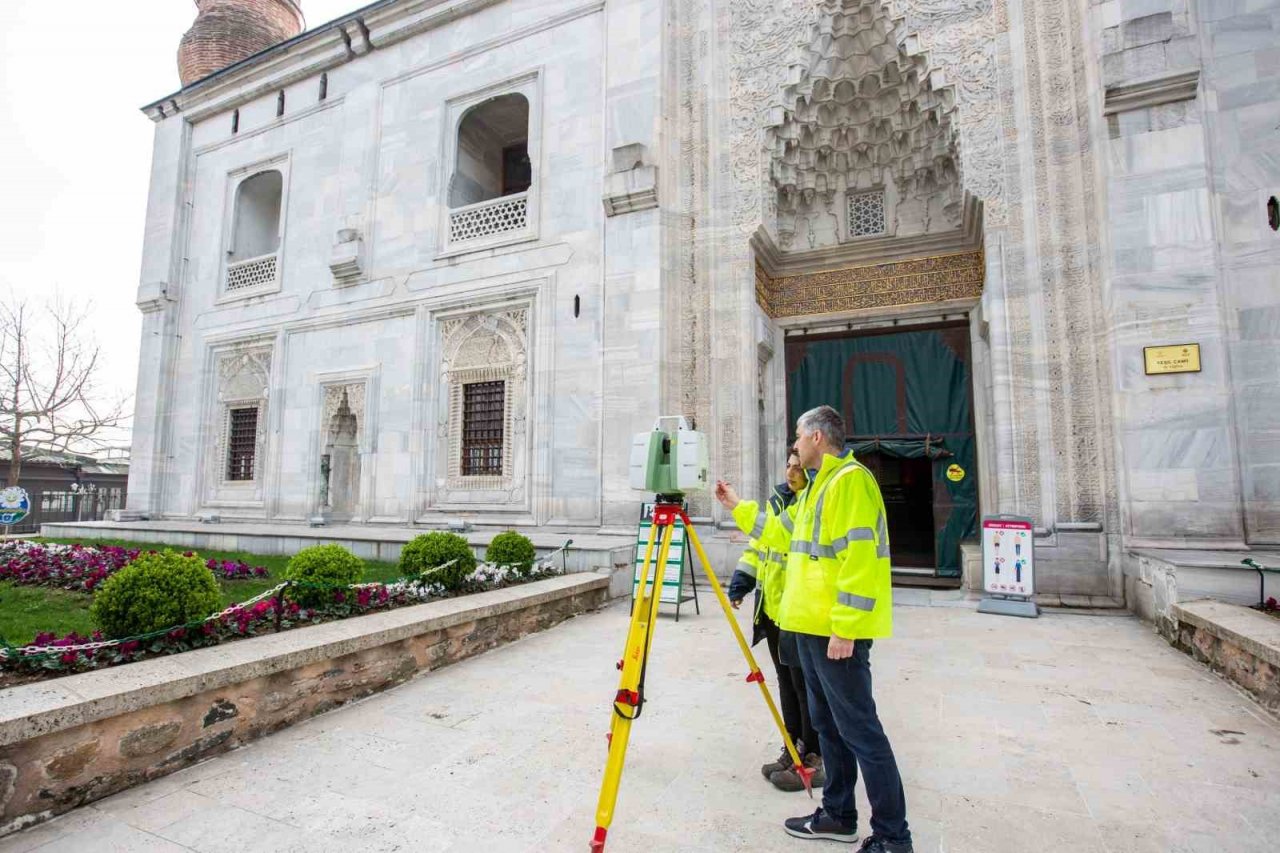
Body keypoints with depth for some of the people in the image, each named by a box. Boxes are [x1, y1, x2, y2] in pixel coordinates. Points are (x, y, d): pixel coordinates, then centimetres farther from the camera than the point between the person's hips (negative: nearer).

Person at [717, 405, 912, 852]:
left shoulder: (850, 479, -14)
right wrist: (739, 506, 29)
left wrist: (844, 627, -22)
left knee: (859, 730, -2)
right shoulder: (819, 485, 17)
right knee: (828, 724, 17)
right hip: (811, 626, 10)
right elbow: (781, 533, 26)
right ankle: (838, 815, 29)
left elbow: (859, 558, -21)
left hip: (837, 630, -10)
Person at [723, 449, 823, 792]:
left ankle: (815, 759, 15)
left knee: (806, 685, 1)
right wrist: (742, 580, 7)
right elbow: (759, 543, 17)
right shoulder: (776, 500, 13)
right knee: (787, 683, 16)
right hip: (772, 609, 8)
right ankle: (794, 749, 29)